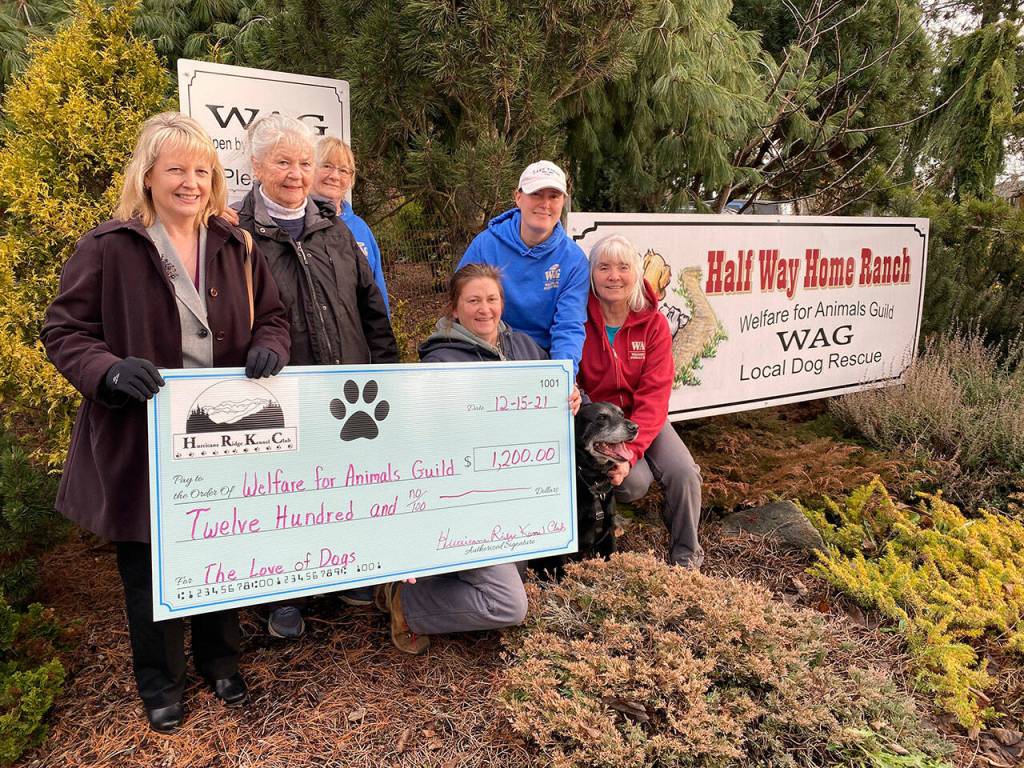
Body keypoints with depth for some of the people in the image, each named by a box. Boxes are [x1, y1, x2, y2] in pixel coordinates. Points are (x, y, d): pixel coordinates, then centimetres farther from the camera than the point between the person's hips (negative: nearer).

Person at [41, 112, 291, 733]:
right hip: (142, 437, -3)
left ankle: (220, 660, 39)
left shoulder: (235, 248, 6)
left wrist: (267, 349, -11)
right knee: (150, 564, 12)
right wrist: (109, 371, -24)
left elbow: (272, 317, 11)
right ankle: (161, 682, 34)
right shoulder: (109, 247, -7)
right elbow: (64, 331, -5)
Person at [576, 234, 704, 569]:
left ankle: (686, 559, 5)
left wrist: (630, 450, -27)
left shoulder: (654, 323, -7)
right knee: (634, 482, -26)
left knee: (684, 472, -18)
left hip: (644, 419, 3)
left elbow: (654, 395, -14)